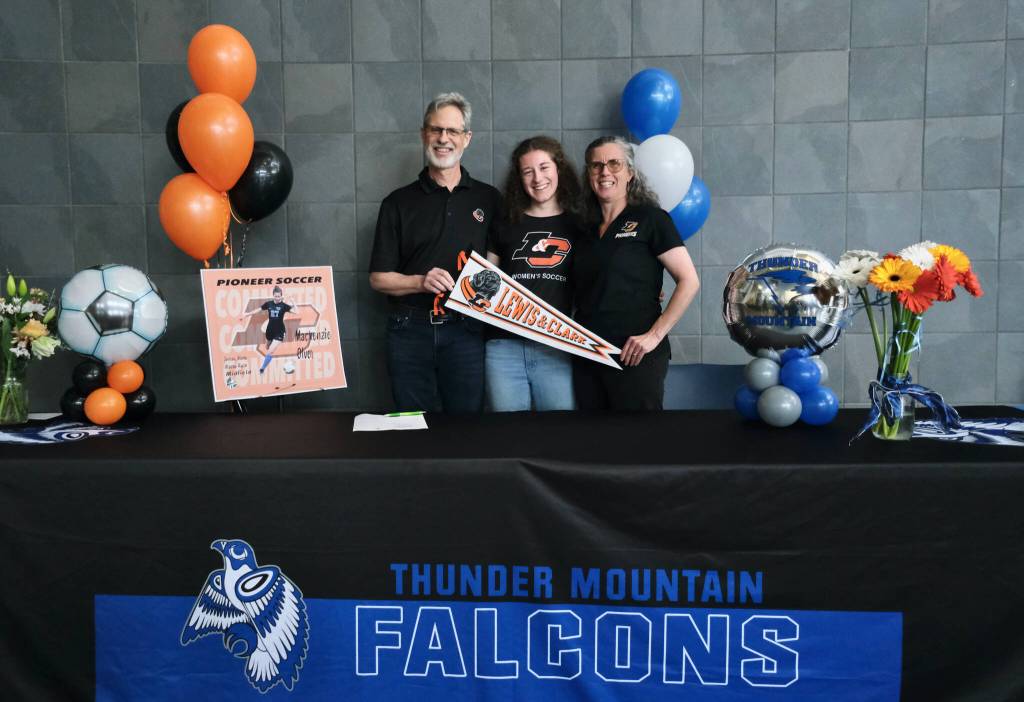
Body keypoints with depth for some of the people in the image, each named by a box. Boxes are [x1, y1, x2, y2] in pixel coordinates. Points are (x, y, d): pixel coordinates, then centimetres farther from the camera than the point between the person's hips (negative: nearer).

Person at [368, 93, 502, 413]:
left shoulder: (488, 199, 9)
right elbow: (378, 278, 5)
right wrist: (421, 282, -12)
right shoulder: (398, 203, 8)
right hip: (411, 330, 0)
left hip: (466, 330, 0)